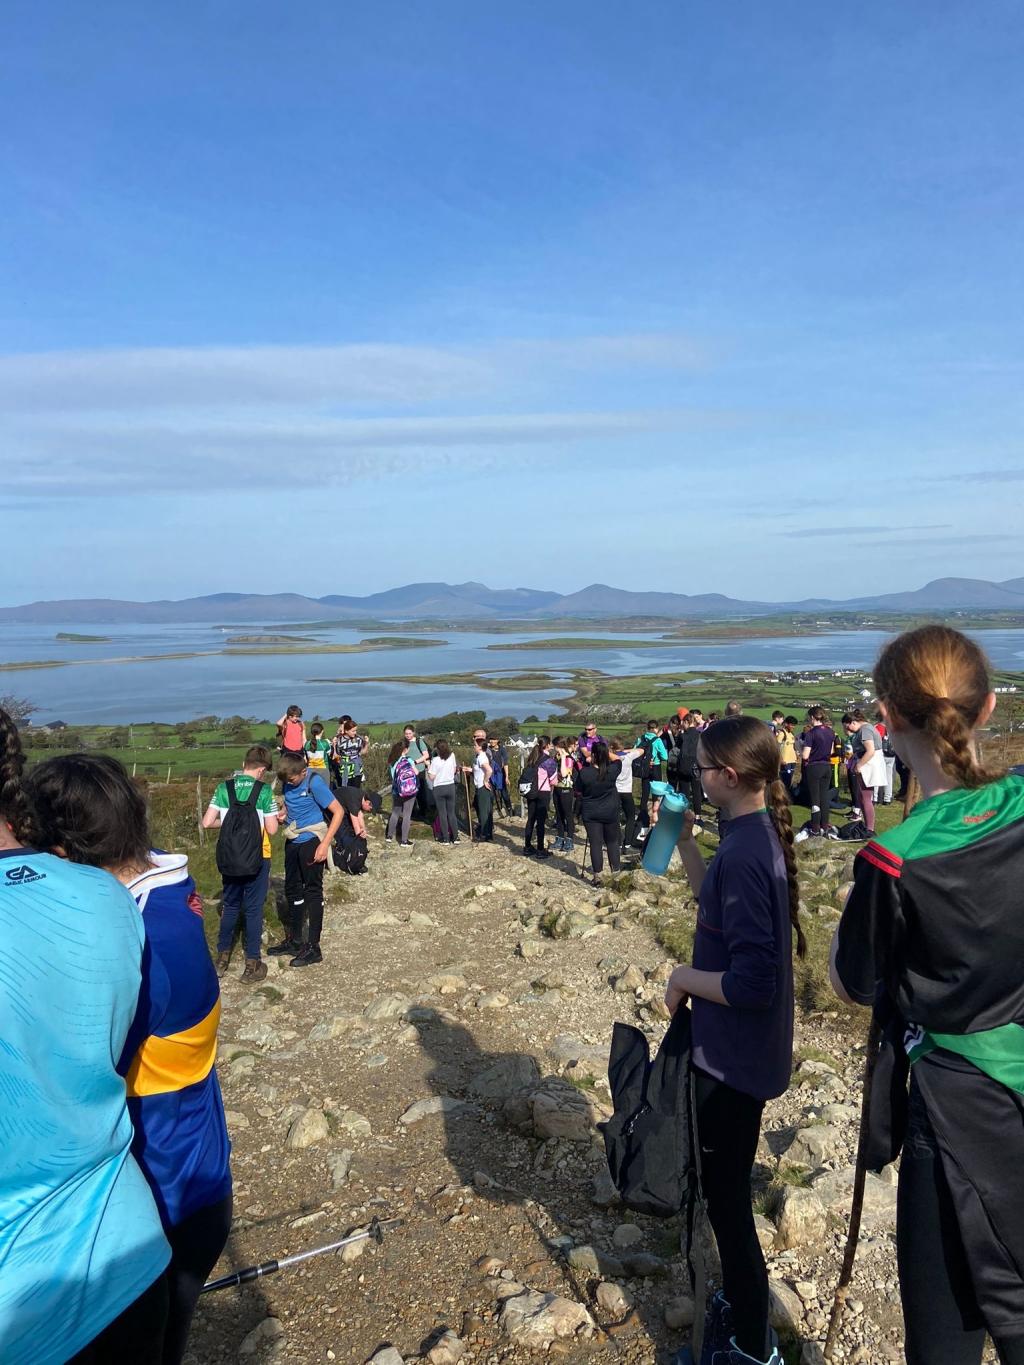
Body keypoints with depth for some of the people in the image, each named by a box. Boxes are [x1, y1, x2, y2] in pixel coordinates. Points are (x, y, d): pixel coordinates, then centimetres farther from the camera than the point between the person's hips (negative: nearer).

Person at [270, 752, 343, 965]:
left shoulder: (314, 783, -19)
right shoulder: (287, 783, 0)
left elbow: (338, 812, -18)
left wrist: (325, 844, -21)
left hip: (312, 842, -7)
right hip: (293, 841, 7)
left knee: (313, 891, -1)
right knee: (292, 889, 15)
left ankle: (313, 948, 6)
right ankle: (294, 941, 29)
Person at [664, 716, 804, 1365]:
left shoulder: (744, 854, -29)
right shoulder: (760, 834, 1)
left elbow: (751, 983, -31)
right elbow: (719, 904, 17)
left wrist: (684, 977, -16)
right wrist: (684, 841, 9)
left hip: (733, 1055, -10)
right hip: (744, 1047, 10)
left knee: (726, 1195, 9)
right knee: (726, 1187, 26)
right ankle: (740, 1301, 46)